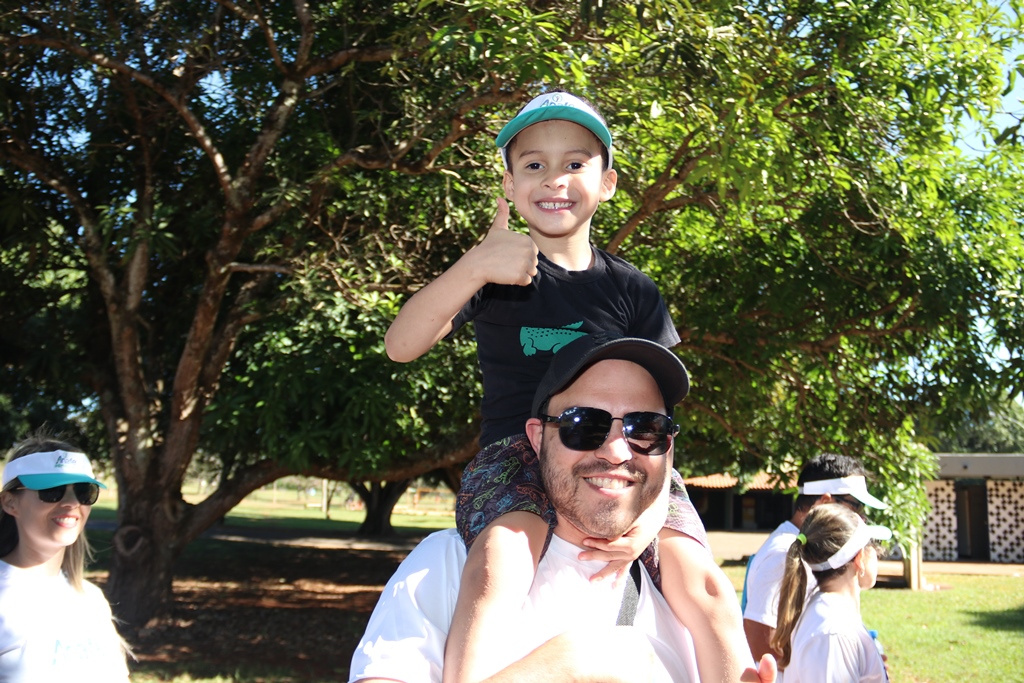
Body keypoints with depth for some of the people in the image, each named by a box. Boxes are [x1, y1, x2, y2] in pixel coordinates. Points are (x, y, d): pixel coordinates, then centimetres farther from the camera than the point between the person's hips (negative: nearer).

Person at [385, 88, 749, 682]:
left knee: (706, 590, -22)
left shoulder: (633, 292, 13)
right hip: (516, 455, -1)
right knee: (497, 568, -35)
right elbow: (401, 345, -6)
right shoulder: (495, 272, 9)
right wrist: (475, 267, -22)